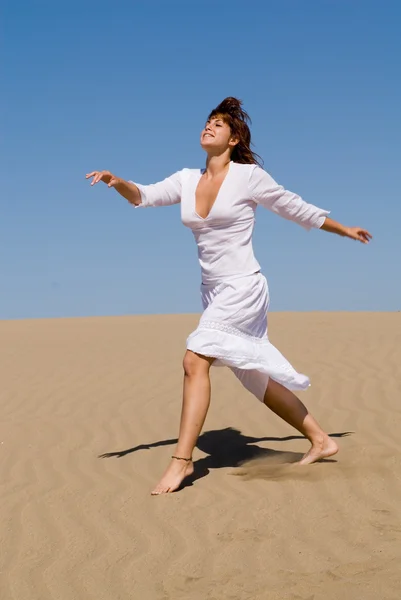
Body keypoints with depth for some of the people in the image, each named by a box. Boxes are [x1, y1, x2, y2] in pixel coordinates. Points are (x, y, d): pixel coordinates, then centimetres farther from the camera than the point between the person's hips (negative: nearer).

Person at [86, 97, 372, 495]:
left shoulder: (249, 176, -7)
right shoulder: (187, 179, 8)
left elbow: (298, 210, 3)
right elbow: (143, 196, -2)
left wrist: (346, 231, 13)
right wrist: (116, 182, -23)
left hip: (243, 288, -7)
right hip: (213, 291, 7)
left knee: (195, 360, -19)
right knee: (255, 378, 14)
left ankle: (182, 459, -13)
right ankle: (320, 441, 28)